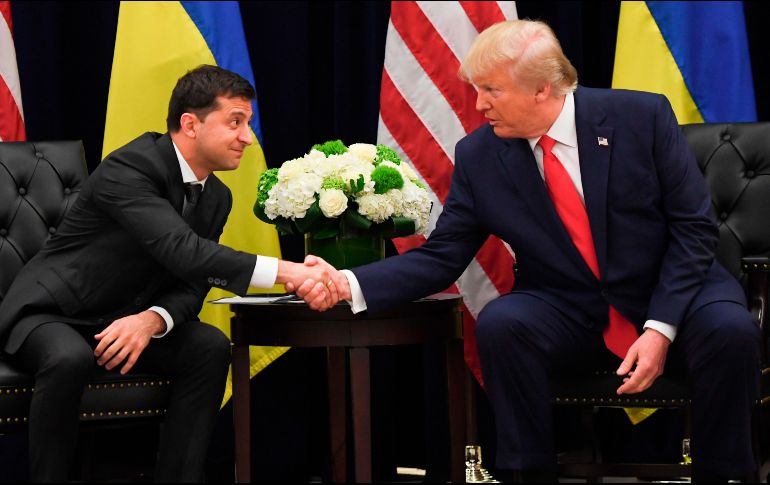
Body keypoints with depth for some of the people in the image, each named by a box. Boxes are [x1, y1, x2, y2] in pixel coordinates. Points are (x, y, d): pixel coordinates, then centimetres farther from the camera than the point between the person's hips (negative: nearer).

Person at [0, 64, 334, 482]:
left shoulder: (216, 198, 3)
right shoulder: (129, 168, -24)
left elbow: (191, 287, 0)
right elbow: (183, 251, -37)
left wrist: (151, 321, -25)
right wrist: (286, 272, -45)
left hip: (123, 322, 7)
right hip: (50, 313, -7)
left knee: (211, 347, -18)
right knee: (70, 359, -39)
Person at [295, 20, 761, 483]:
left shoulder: (642, 116, -11)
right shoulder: (478, 156, -4)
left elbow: (694, 227, -8)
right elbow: (441, 257, -1)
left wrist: (661, 327, -19)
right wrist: (350, 284, -17)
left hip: (671, 296, -1)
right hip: (568, 318, 2)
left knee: (729, 330, -32)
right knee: (499, 323, -29)